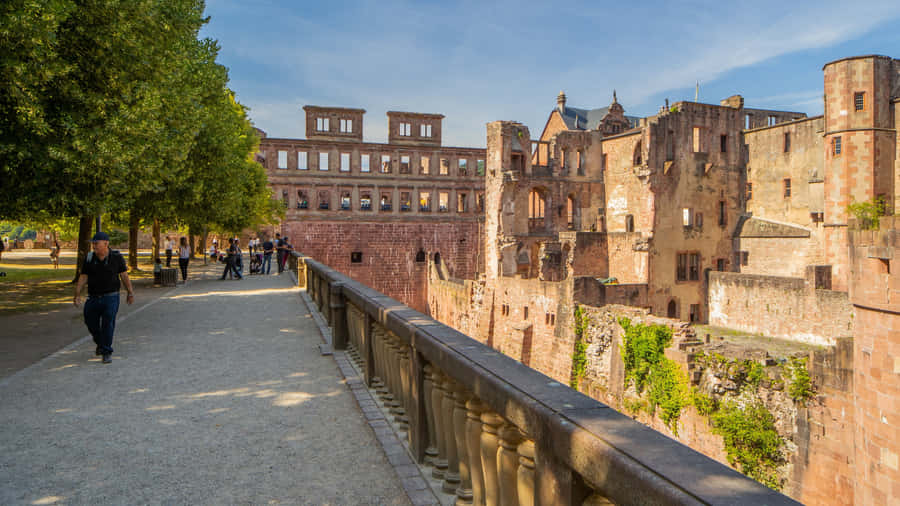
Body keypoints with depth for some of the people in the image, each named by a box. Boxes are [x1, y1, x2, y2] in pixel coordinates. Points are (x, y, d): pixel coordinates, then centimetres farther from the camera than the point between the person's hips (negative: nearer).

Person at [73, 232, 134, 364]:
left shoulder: (116, 257, -4)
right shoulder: (89, 258, 1)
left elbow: (124, 275, 2)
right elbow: (83, 277, 3)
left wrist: (130, 293, 5)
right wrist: (77, 295, -4)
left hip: (111, 297, -3)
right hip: (93, 297, 3)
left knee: (108, 324, -6)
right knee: (91, 323, 11)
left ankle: (107, 352, 4)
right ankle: (100, 343, 39)